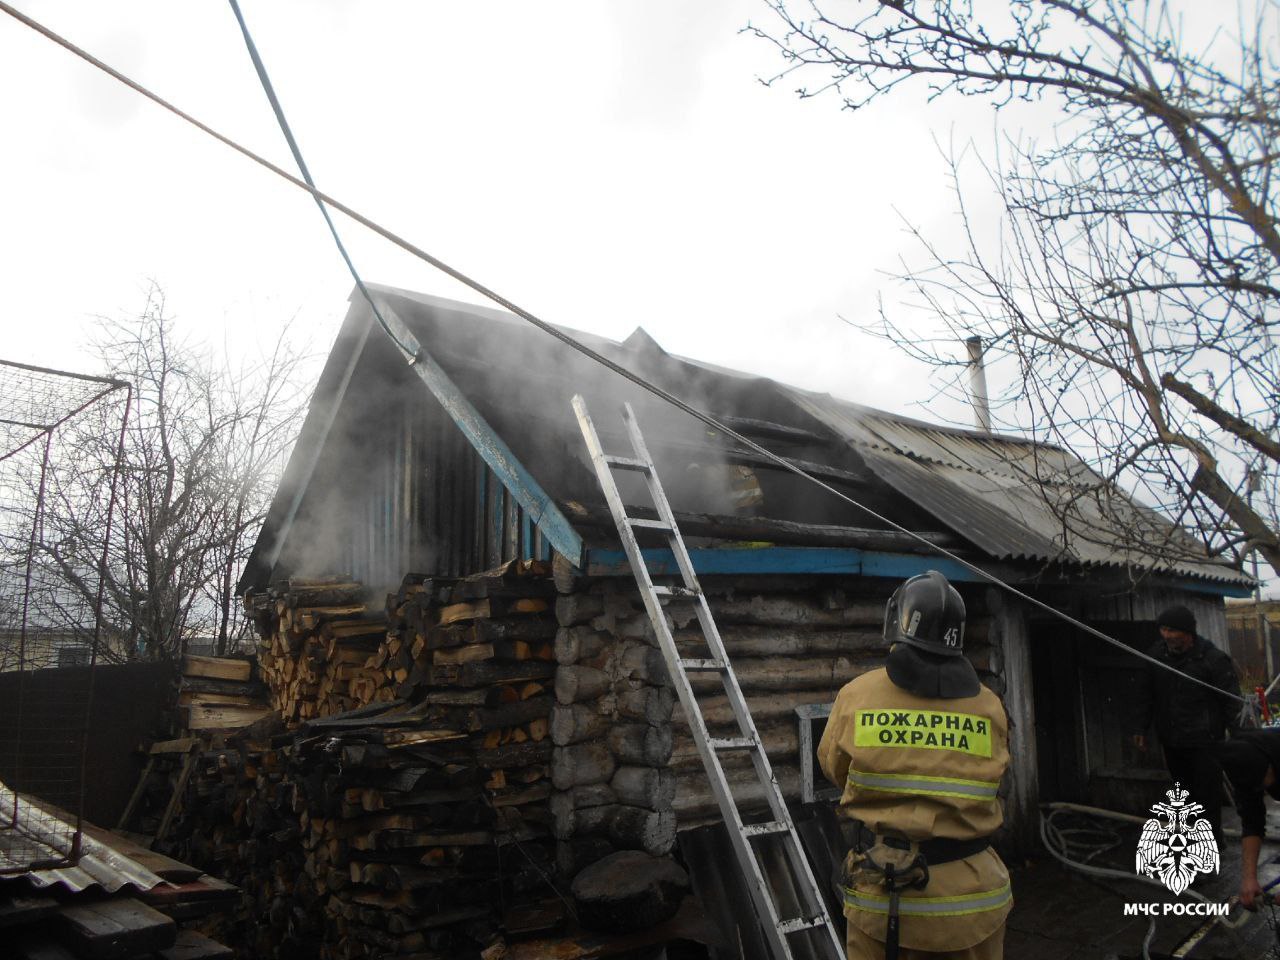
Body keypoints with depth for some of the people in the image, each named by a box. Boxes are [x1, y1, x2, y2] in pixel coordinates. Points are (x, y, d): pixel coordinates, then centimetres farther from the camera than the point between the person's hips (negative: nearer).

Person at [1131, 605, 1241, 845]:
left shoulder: (1213, 659, -13)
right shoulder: (1156, 654, 1)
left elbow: (1232, 702, -9)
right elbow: (1146, 695, 11)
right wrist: (1141, 728, 10)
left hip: (1204, 741, -5)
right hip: (1171, 739, 5)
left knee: (1207, 792, 1)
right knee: (1184, 789, 14)